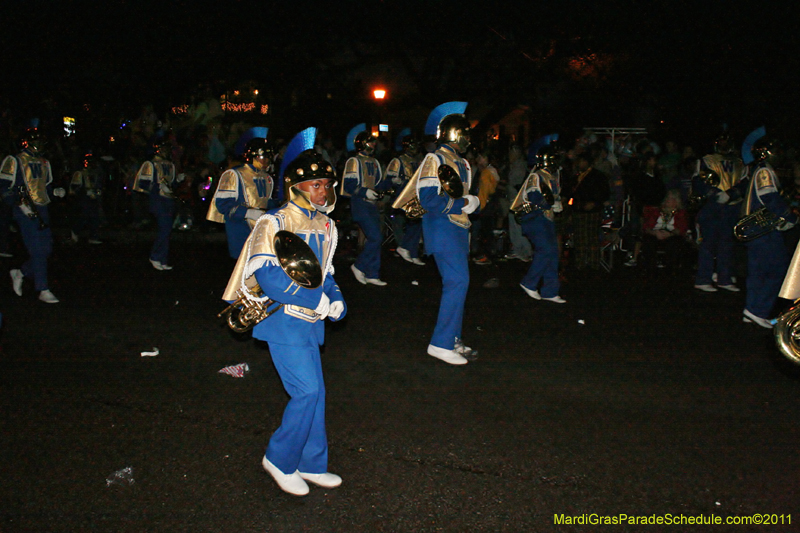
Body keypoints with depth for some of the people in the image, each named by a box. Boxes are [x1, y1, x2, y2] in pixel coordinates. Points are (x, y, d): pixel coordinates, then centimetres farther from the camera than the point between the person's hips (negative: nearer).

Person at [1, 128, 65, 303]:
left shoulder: (43, 163, 17)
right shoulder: (15, 162, -5)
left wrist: (56, 191, 4)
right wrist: (20, 204, -19)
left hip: (42, 209, 8)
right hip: (26, 210, -8)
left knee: (46, 249, 8)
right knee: (38, 250, -9)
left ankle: (20, 273, 29)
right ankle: (43, 290, -3)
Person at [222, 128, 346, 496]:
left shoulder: (324, 226, 10)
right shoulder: (275, 224, -14)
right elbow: (269, 278, -22)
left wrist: (336, 298, -1)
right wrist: (320, 302, -21)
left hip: (309, 321, 7)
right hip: (285, 320, -7)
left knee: (314, 392, 11)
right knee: (307, 391, -10)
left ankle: (311, 464, 25)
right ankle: (279, 459, 10)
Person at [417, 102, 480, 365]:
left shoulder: (462, 164, 20)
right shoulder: (435, 160, -8)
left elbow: (470, 199, 21)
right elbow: (429, 200, -18)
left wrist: (474, 202, -2)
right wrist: (462, 203, -13)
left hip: (459, 230, 9)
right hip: (442, 230, -9)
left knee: (457, 283, 10)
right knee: (457, 281, -15)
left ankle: (453, 340, 19)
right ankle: (441, 343, -10)